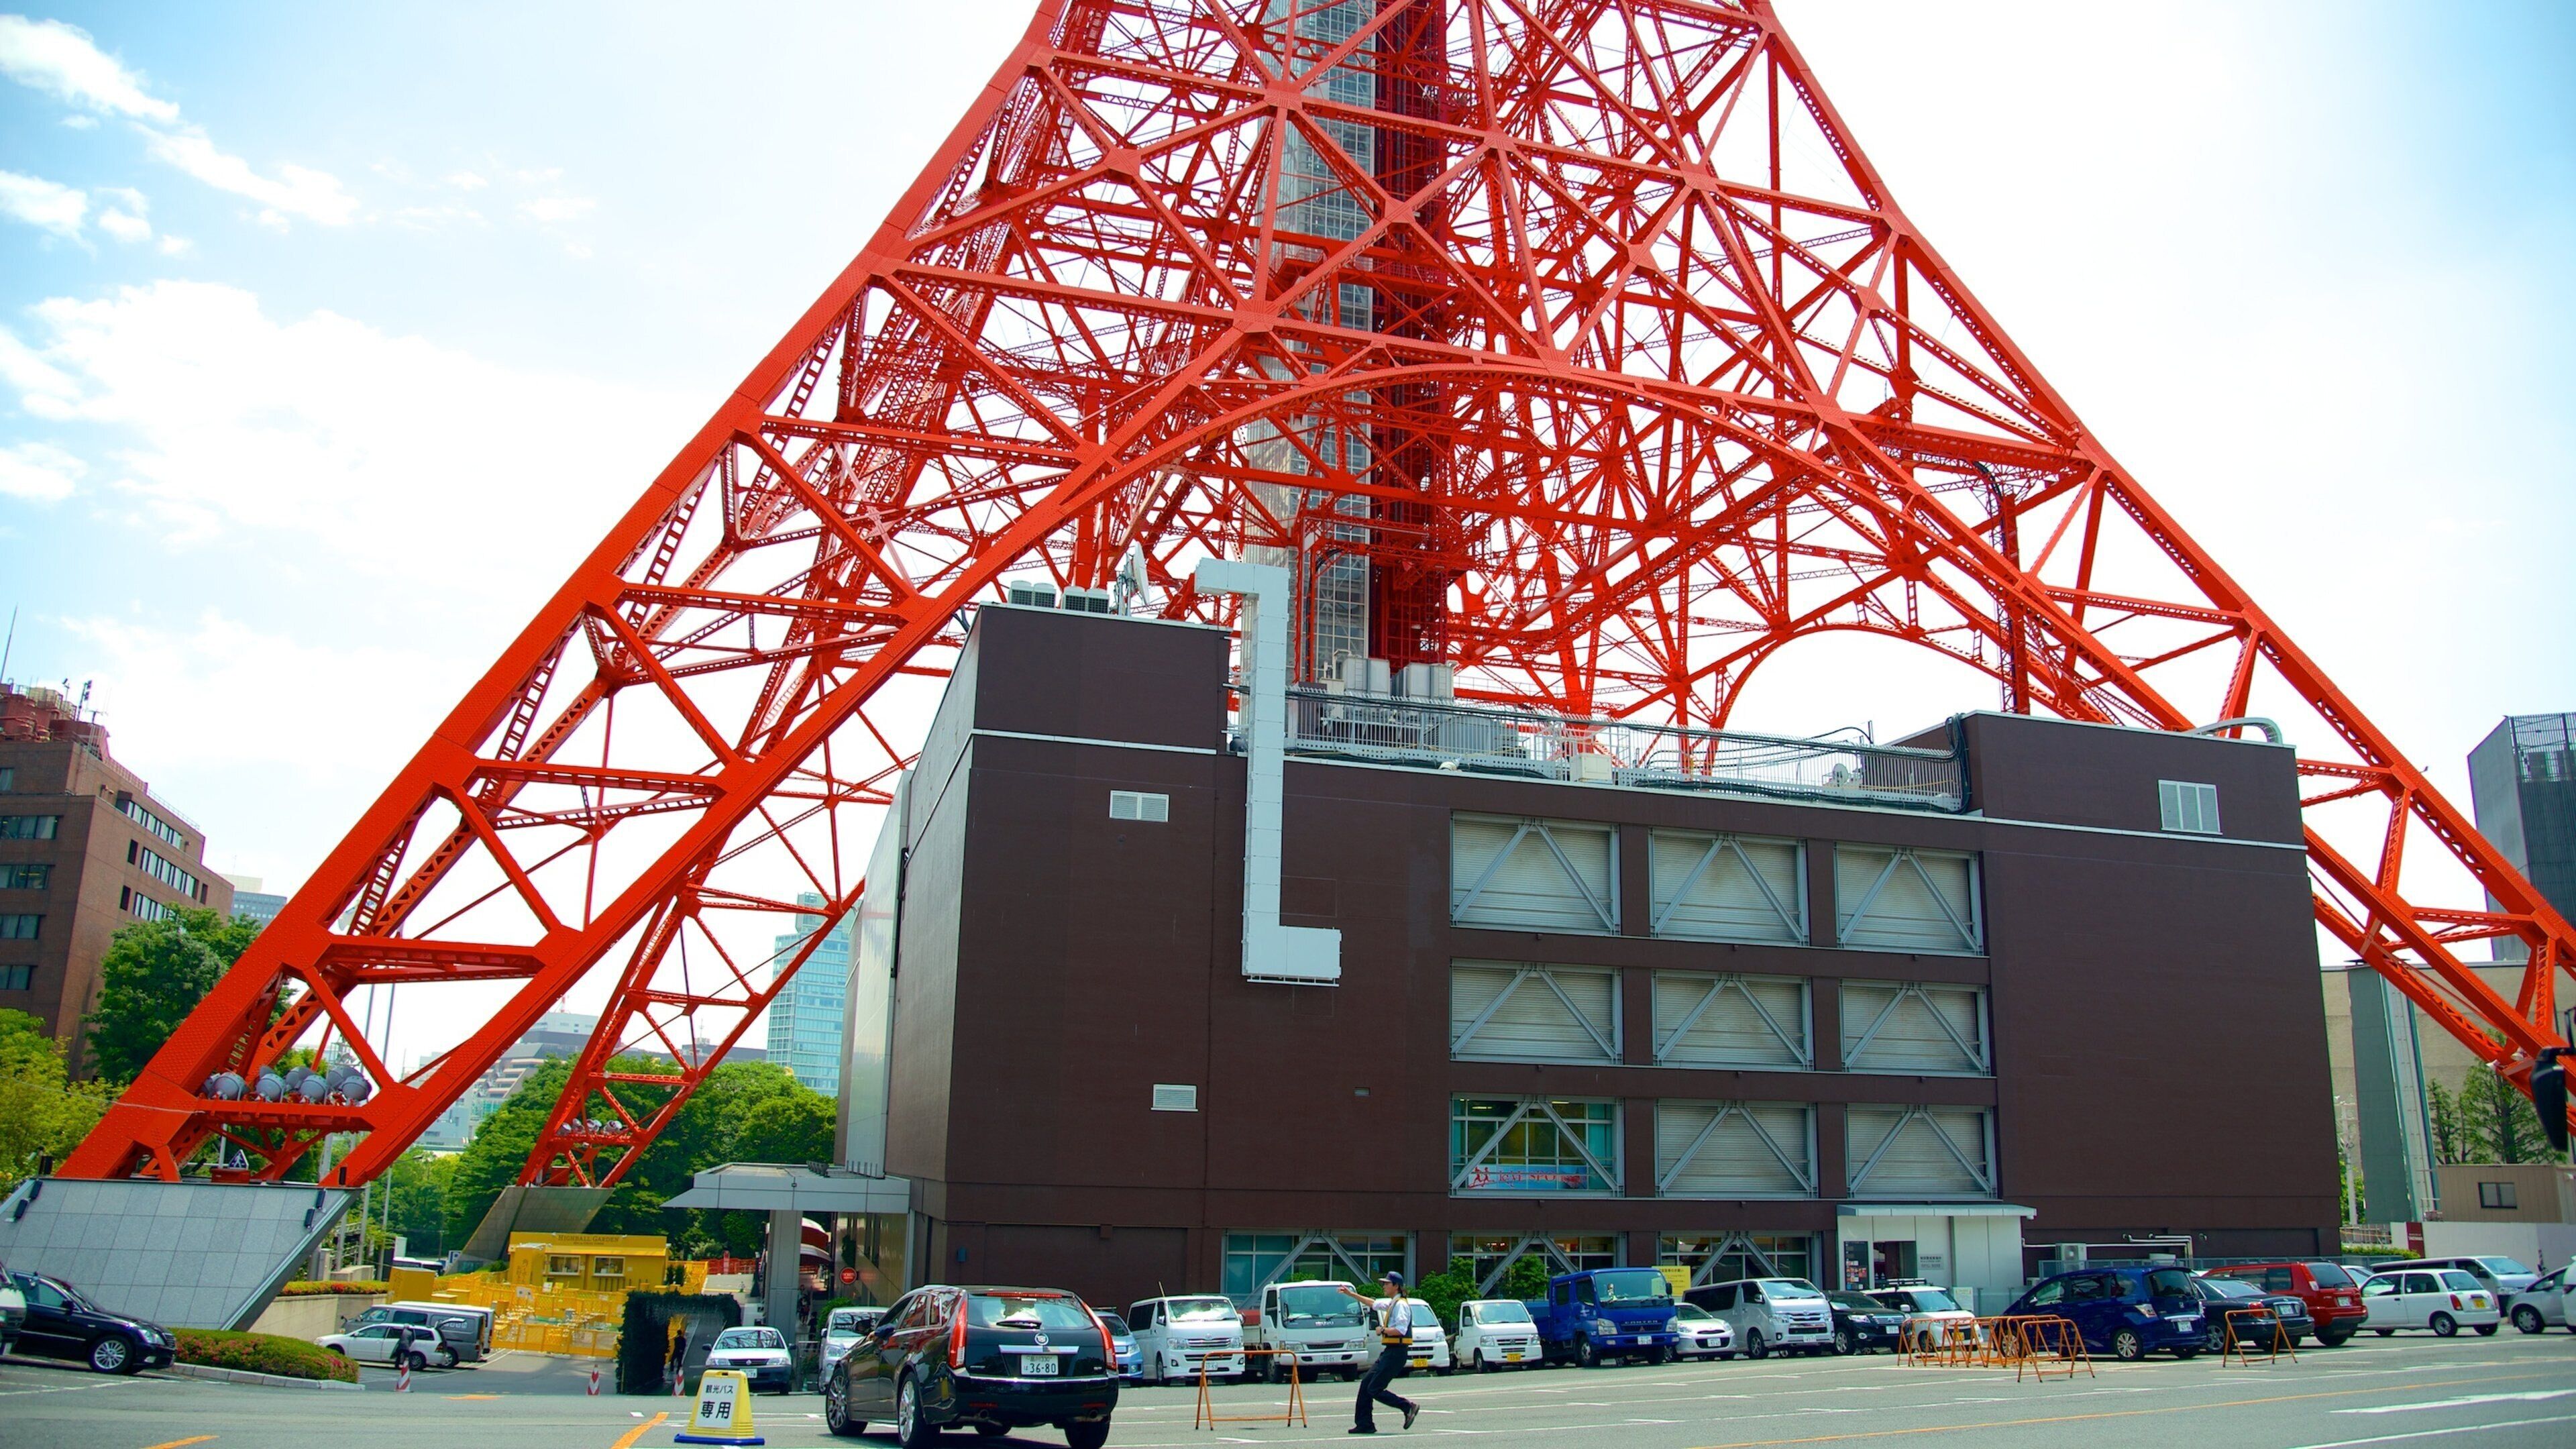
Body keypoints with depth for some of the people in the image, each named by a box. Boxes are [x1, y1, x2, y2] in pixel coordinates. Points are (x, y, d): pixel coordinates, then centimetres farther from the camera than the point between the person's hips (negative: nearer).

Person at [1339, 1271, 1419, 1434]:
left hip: (1396, 1353, -10)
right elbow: (1372, 1303, 31)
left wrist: (1383, 1330, -12)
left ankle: (1408, 1407, -4)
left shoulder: (1401, 1305, -13)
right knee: (1366, 1385, 7)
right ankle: (1365, 1424, 11)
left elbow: (1401, 1330, -25)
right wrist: (1351, 1294, 34)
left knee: (1374, 1390, -10)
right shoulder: (1391, 1303, 15)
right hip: (1389, 1352, 10)